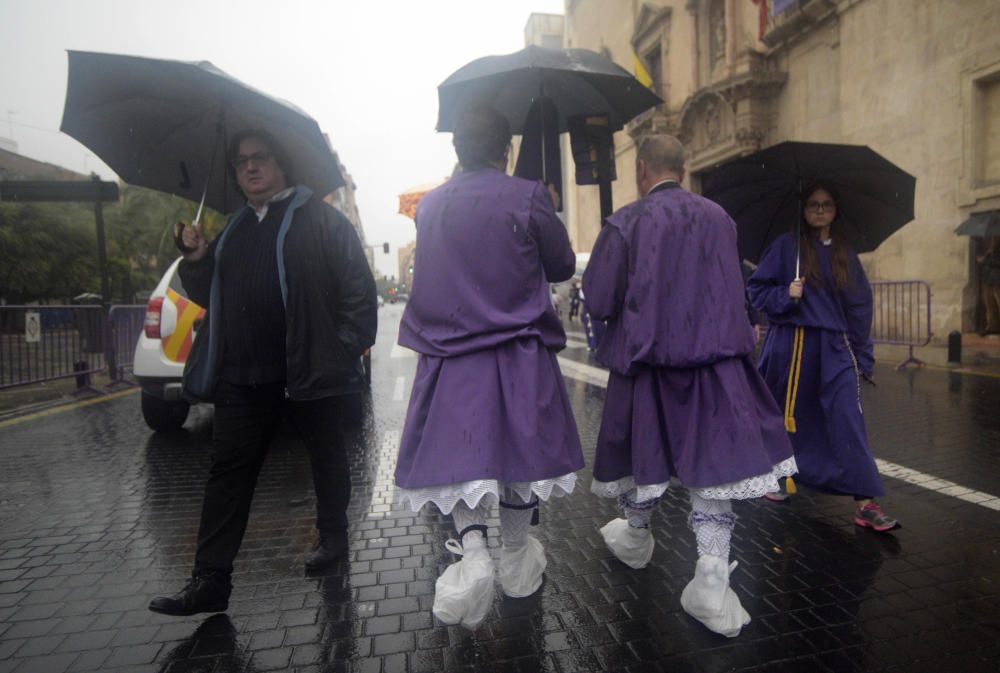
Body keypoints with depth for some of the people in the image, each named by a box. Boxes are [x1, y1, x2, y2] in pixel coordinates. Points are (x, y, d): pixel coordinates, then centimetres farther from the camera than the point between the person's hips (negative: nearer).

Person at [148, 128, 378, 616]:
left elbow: (357, 287, -8)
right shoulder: (233, 230, 19)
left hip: (310, 370, -5)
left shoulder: (318, 219, -1)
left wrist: (348, 346, -15)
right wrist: (197, 261, 5)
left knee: (327, 457, 12)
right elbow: (211, 297, 23)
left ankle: (332, 537, 32)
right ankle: (210, 580, 11)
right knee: (228, 470, 4)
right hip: (243, 376, 6)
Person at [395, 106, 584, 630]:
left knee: (460, 453, 8)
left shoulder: (428, 206, 3)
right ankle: (516, 558, 28)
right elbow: (562, 266, 3)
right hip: (519, 353, -1)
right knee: (517, 447, 13)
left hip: (448, 355, 2)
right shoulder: (527, 198, -7)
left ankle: (473, 551, -11)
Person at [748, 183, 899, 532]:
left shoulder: (846, 256, 10)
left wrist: (862, 357, 8)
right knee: (785, 418, 10)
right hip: (789, 346, -2)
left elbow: (859, 307, 12)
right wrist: (785, 294, -19)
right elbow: (756, 288, 1)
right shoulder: (786, 246, 0)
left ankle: (865, 502, -3)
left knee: (848, 421, -7)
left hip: (834, 348, 3)